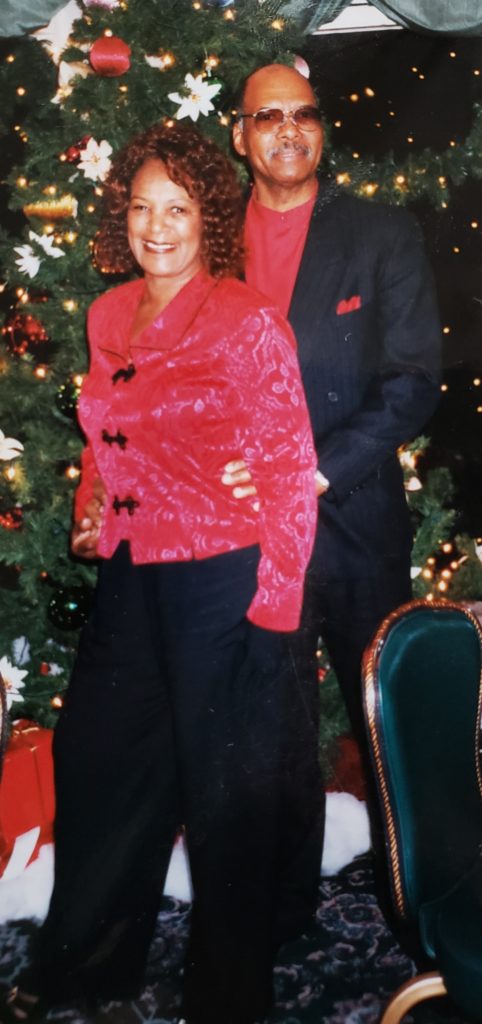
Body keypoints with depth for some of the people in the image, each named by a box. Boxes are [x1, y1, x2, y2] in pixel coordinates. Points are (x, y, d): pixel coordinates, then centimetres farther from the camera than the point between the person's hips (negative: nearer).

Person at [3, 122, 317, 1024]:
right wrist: (92, 506, 4)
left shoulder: (248, 320, -12)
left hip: (222, 579, -7)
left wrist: (276, 598, -15)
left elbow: (290, 465, -13)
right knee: (100, 761, 18)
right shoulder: (108, 316, 7)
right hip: (130, 576, 7)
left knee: (224, 784, 8)